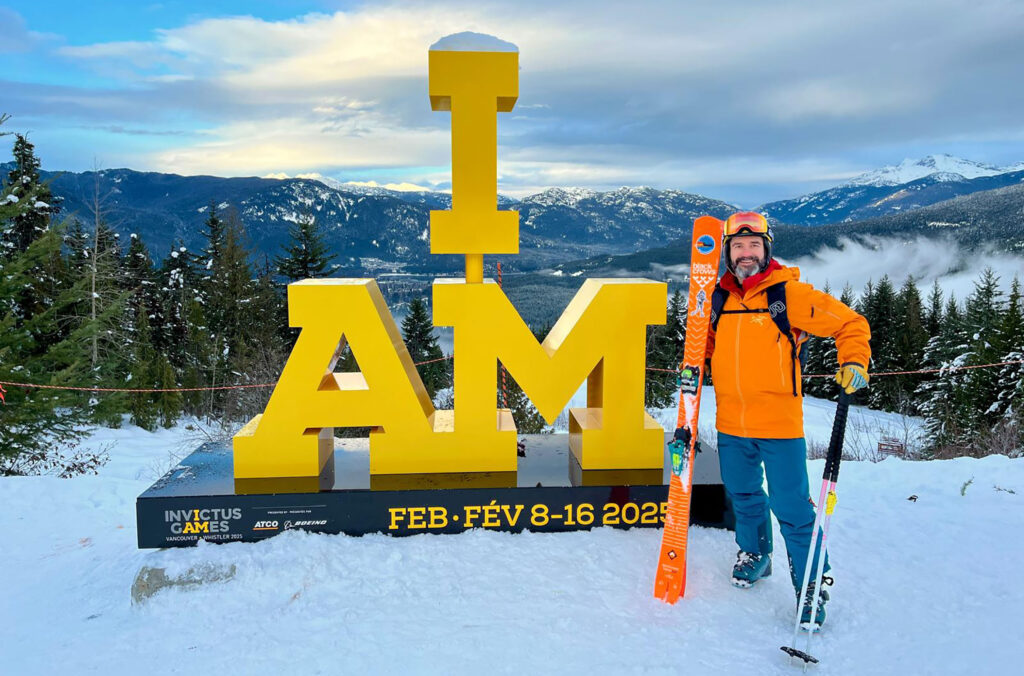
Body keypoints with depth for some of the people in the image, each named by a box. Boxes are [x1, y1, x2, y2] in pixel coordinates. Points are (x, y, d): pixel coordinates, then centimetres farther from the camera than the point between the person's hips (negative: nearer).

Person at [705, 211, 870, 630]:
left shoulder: (791, 294, -8)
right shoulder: (719, 298, 6)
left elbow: (849, 324, -3)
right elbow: (707, 341, 24)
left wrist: (854, 361, -19)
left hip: (779, 422, -5)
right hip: (731, 422, 5)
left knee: (791, 505, -3)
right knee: (743, 494, 20)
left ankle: (811, 585, 16)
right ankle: (755, 553, 45)